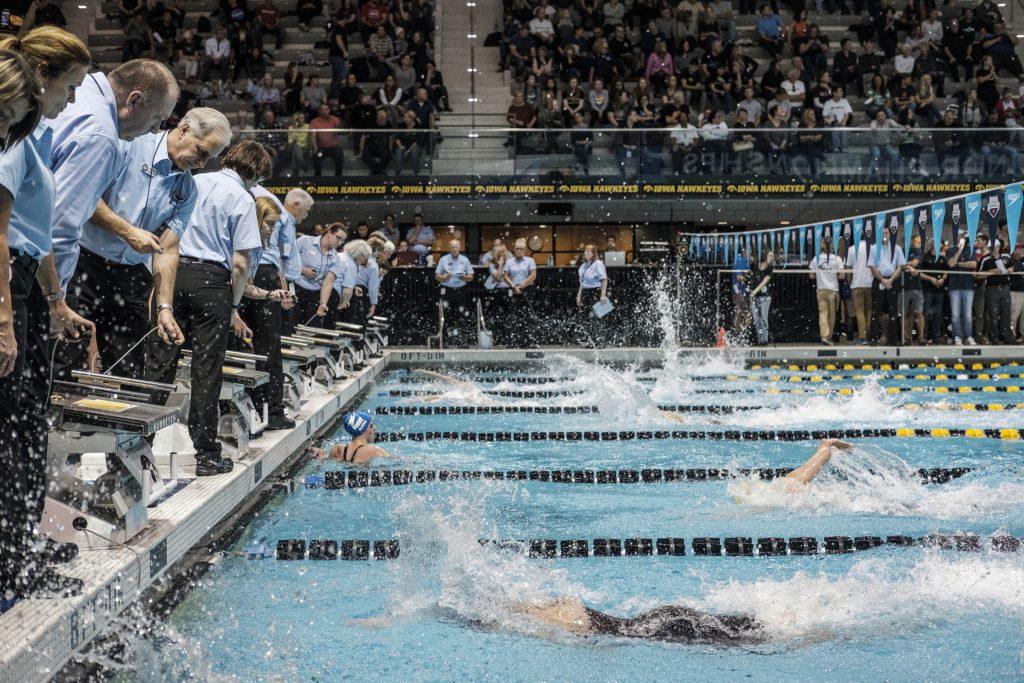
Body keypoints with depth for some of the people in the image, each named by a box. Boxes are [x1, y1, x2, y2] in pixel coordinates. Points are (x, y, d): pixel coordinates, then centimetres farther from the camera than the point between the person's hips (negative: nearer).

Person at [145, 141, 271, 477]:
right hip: (211, 280, -4)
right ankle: (204, 453, 7)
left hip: (174, 272, 4)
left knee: (160, 361, 8)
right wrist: (234, 308, 1)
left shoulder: (193, 182, 12)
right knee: (206, 371, 2)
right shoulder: (242, 199, -3)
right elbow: (240, 263, -8)